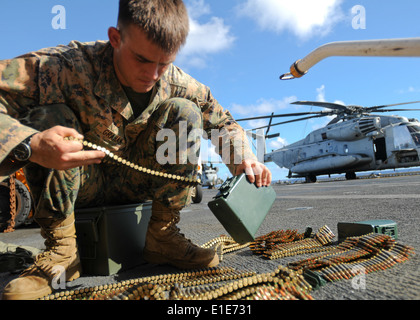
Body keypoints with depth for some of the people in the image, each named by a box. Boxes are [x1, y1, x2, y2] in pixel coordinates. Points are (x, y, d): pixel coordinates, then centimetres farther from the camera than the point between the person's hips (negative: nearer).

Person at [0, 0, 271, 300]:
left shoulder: (178, 84, -14)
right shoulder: (66, 66, -24)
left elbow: (223, 121, -2)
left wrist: (244, 157, -20)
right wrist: (29, 147, -49)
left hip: (133, 185, 2)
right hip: (78, 186, -1)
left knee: (184, 112, -18)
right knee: (49, 116, -26)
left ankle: (161, 235, -12)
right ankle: (60, 249, -17)